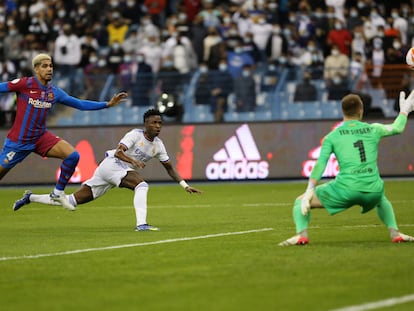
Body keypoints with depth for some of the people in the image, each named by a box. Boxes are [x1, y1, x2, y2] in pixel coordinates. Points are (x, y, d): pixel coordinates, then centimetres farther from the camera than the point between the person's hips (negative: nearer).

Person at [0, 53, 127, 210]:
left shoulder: (54, 92, 2)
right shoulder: (24, 84, -14)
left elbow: (81, 104, 7)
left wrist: (108, 104, 4)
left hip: (41, 137, 4)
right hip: (18, 141, -4)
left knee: (73, 156, -13)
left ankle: (58, 193, 3)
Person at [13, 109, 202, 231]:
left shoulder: (158, 145, 10)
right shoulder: (135, 135, -12)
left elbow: (169, 168, 16)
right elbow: (119, 152, -23)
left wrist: (185, 186, 9)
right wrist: (133, 161, -40)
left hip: (122, 170, 7)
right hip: (111, 165, -7)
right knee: (141, 185, -31)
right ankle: (141, 224, -43)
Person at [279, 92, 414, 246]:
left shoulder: (332, 137, 5)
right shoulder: (373, 130, 11)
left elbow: (320, 164, -4)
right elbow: (397, 128, 29)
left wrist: (309, 191, -6)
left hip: (346, 190, -3)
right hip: (372, 191, 3)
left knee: (300, 202, 13)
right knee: (382, 200, 42)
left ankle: (301, 234, -12)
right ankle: (395, 233, 24)